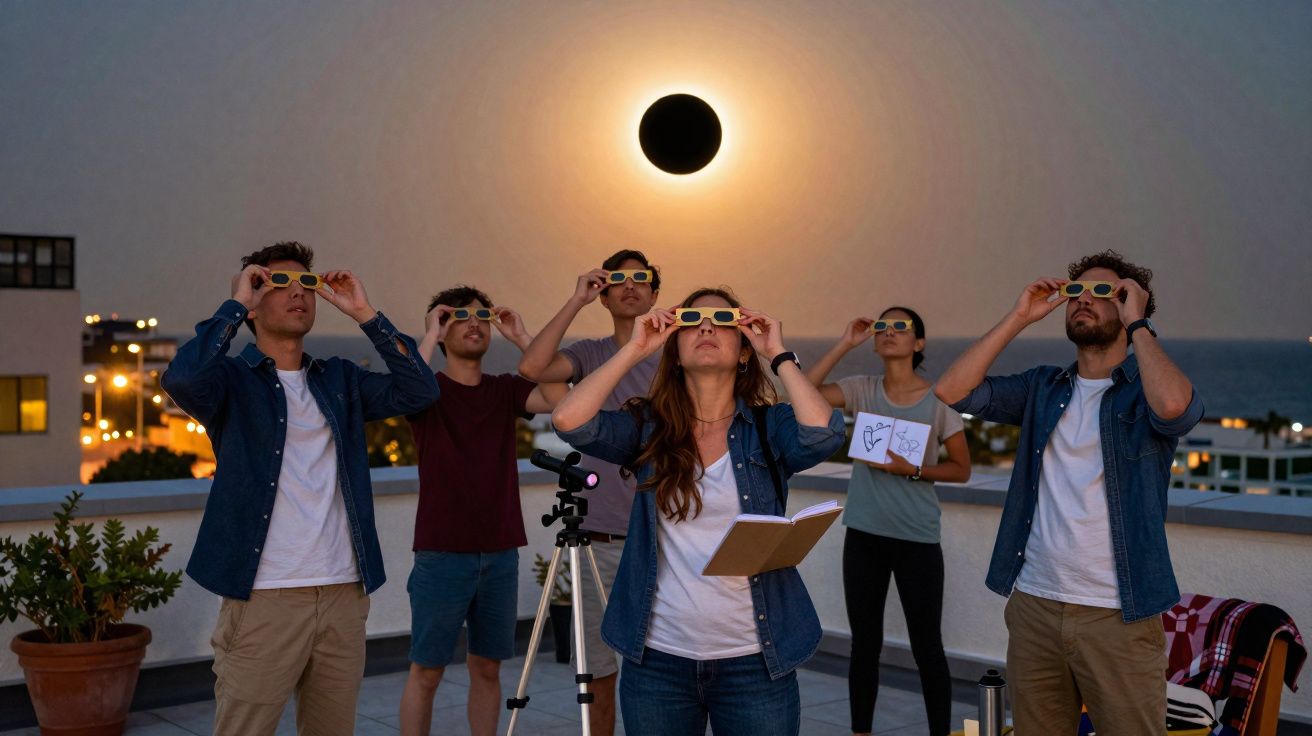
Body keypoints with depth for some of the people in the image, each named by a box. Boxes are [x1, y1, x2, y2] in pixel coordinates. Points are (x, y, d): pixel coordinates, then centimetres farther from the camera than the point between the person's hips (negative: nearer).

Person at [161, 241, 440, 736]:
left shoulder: (340, 380, 13)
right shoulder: (233, 378, 1)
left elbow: (419, 391, 2)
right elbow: (181, 379, -20)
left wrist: (365, 314, -1)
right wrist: (234, 304, -9)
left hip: (344, 595, 4)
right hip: (263, 599, -4)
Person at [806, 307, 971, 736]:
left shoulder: (939, 399, -4)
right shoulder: (862, 390, 3)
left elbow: (961, 470, -1)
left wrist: (911, 470, -16)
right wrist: (846, 344, -10)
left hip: (918, 538, -3)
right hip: (864, 535, 3)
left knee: (927, 647, 2)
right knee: (865, 643, 12)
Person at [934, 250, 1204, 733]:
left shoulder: (1144, 390, -2)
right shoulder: (1043, 389, 11)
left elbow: (1173, 405, -26)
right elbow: (953, 391, 0)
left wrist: (1137, 322, -12)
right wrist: (1019, 318, -1)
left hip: (1119, 616, -4)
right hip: (1034, 604, 4)